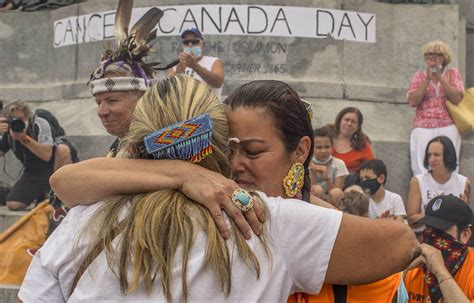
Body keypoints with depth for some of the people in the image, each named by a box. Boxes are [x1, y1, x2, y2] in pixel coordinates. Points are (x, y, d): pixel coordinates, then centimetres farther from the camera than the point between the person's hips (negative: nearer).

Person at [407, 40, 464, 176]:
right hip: (423, 128, 1)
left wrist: (440, 78, -10)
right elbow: (413, 101, -2)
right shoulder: (419, 76, 11)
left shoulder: (453, 73, 10)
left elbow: (457, 98, -5)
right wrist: (427, 80, -8)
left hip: (448, 127, -1)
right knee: (422, 166, -9)